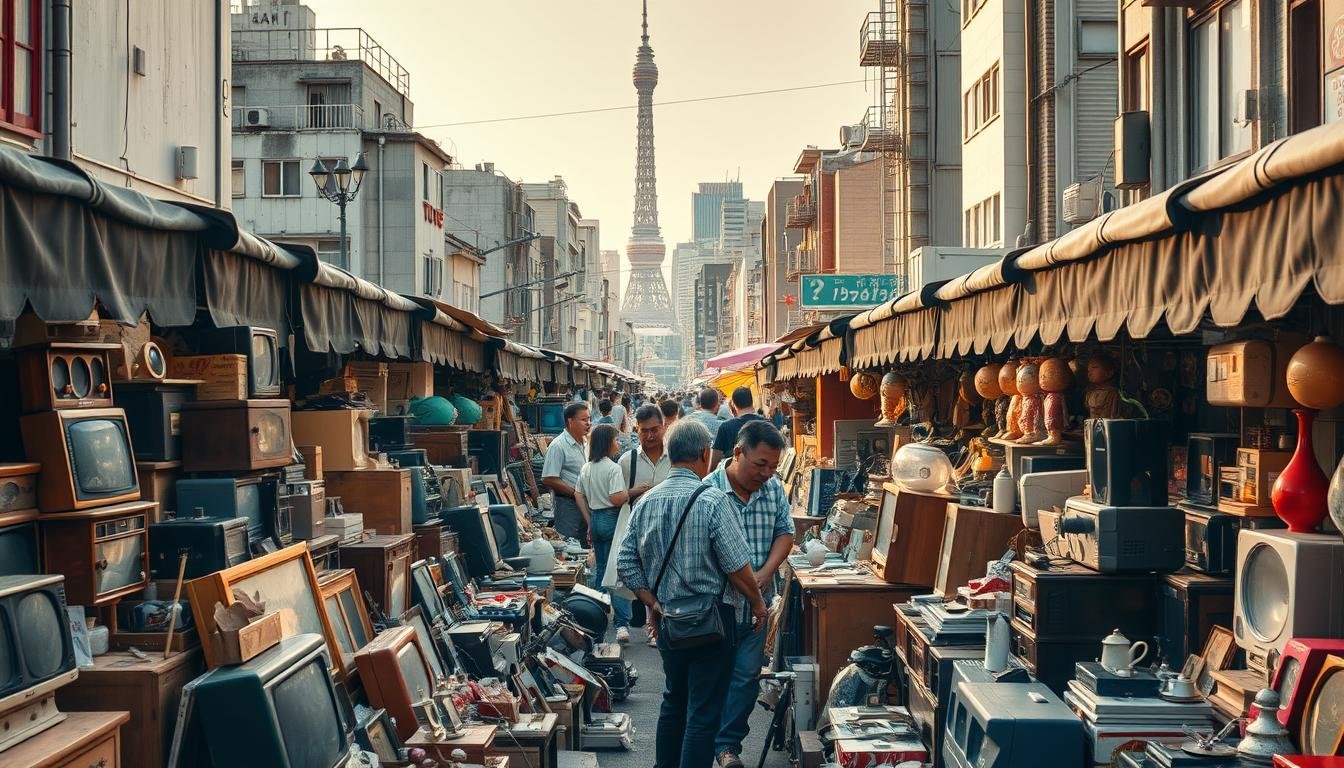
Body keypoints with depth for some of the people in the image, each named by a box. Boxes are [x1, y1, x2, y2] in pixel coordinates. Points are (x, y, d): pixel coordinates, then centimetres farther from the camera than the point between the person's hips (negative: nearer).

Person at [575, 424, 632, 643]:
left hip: (595, 518, 7)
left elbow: (578, 496, 12)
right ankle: (622, 624, -15)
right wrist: (629, 492, -3)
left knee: (600, 568, 20)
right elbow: (617, 499, -22)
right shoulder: (613, 468, -15)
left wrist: (589, 522, 16)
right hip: (612, 519, -7)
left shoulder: (586, 468, 8)